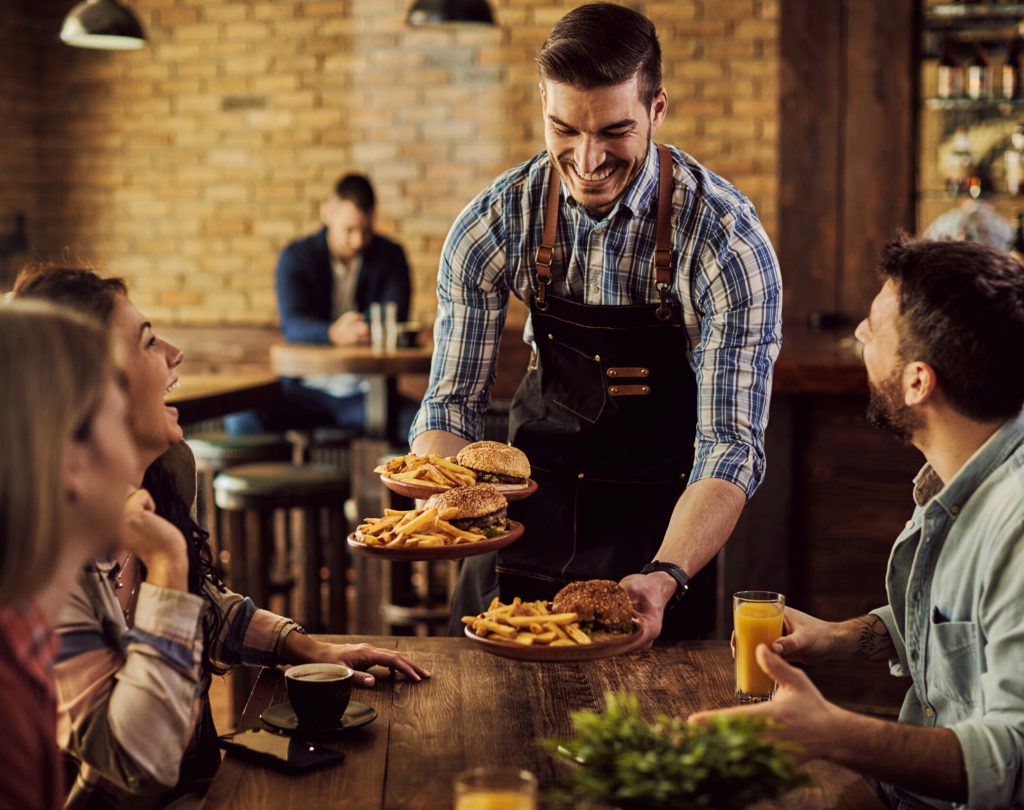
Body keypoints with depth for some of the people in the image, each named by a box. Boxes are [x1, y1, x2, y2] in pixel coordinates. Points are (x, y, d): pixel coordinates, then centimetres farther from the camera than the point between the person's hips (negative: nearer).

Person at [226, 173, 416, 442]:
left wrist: (373, 331, -34)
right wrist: (333, 333, -39)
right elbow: (292, 323, -15)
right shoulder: (295, 257, 1)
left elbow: (397, 319, -8)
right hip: (307, 389, 0)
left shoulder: (390, 256, 5)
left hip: (368, 392, 0)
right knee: (241, 418, -28)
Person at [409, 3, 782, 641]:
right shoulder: (495, 223, -15)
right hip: (532, 503, 3)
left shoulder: (727, 241, -24)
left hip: (659, 523, -2)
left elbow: (730, 444, -25)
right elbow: (454, 401, -9)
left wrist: (665, 579, -42)